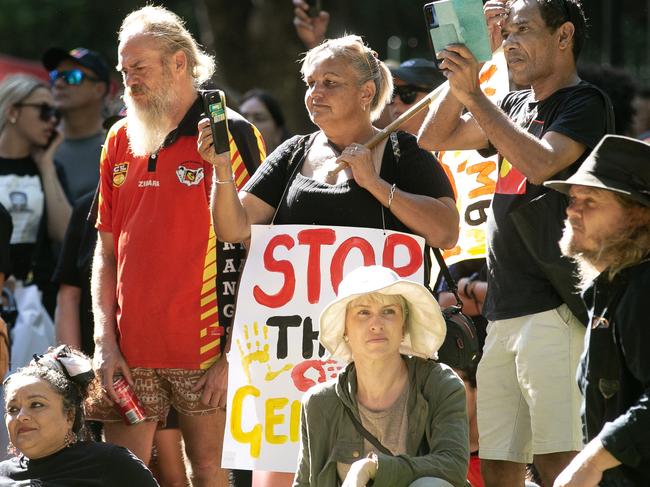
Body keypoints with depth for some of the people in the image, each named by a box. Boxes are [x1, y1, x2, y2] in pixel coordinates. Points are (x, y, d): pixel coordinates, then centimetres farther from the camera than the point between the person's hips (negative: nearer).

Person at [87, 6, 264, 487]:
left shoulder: (229, 136, -4)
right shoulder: (120, 141, 12)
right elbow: (106, 249, 16)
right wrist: (105, 341, 4)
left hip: (205, 350, -5)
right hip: (129, 355, 5)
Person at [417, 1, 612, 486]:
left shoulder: (585, 103, -4)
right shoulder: (516, 105, 20)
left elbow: (539, 164, -20)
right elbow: (434, 137, 18)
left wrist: (473, 94, -17)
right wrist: (470, 55, 9)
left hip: (554, 311, -8)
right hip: (503, 313, 8)